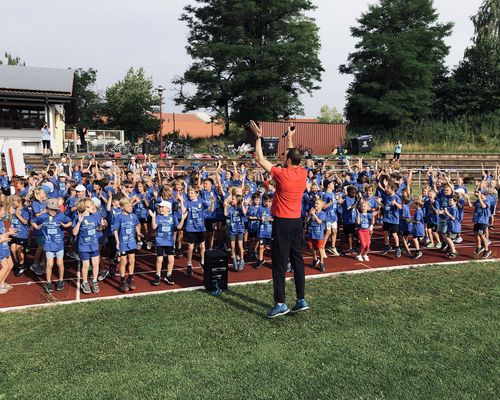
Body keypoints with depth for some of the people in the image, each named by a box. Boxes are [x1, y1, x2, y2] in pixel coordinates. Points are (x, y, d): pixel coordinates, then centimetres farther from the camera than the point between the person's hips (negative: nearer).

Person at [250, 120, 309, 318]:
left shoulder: (282, 174, -14)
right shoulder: (303, 173, 3)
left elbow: (260, 159, -6)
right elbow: (294, 155, 24)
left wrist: (258, 137, 2)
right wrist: (290, 137, 34)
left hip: (282, 222, -6)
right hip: (297, 221, 7)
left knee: (279, 263, -4)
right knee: (297, 260, 11)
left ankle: (280, 303, -4)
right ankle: (301, 300, 15)